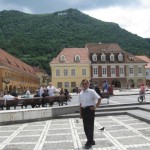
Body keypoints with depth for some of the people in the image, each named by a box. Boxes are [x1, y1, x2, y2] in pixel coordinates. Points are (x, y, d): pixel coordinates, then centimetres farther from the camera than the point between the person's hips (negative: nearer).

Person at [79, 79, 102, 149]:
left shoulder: (91, 91, -9)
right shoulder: (80, 93, 8)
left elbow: (99, 98, -10)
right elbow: (80, 104, 13)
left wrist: (96, 106, -13)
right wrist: (81, 113, 12)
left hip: (90, 109, -6)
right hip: (83, 110, 6)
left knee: (90, 126, 0)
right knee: (85, 126, 12)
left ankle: (89, 142, 13)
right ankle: (90, 140, 30)